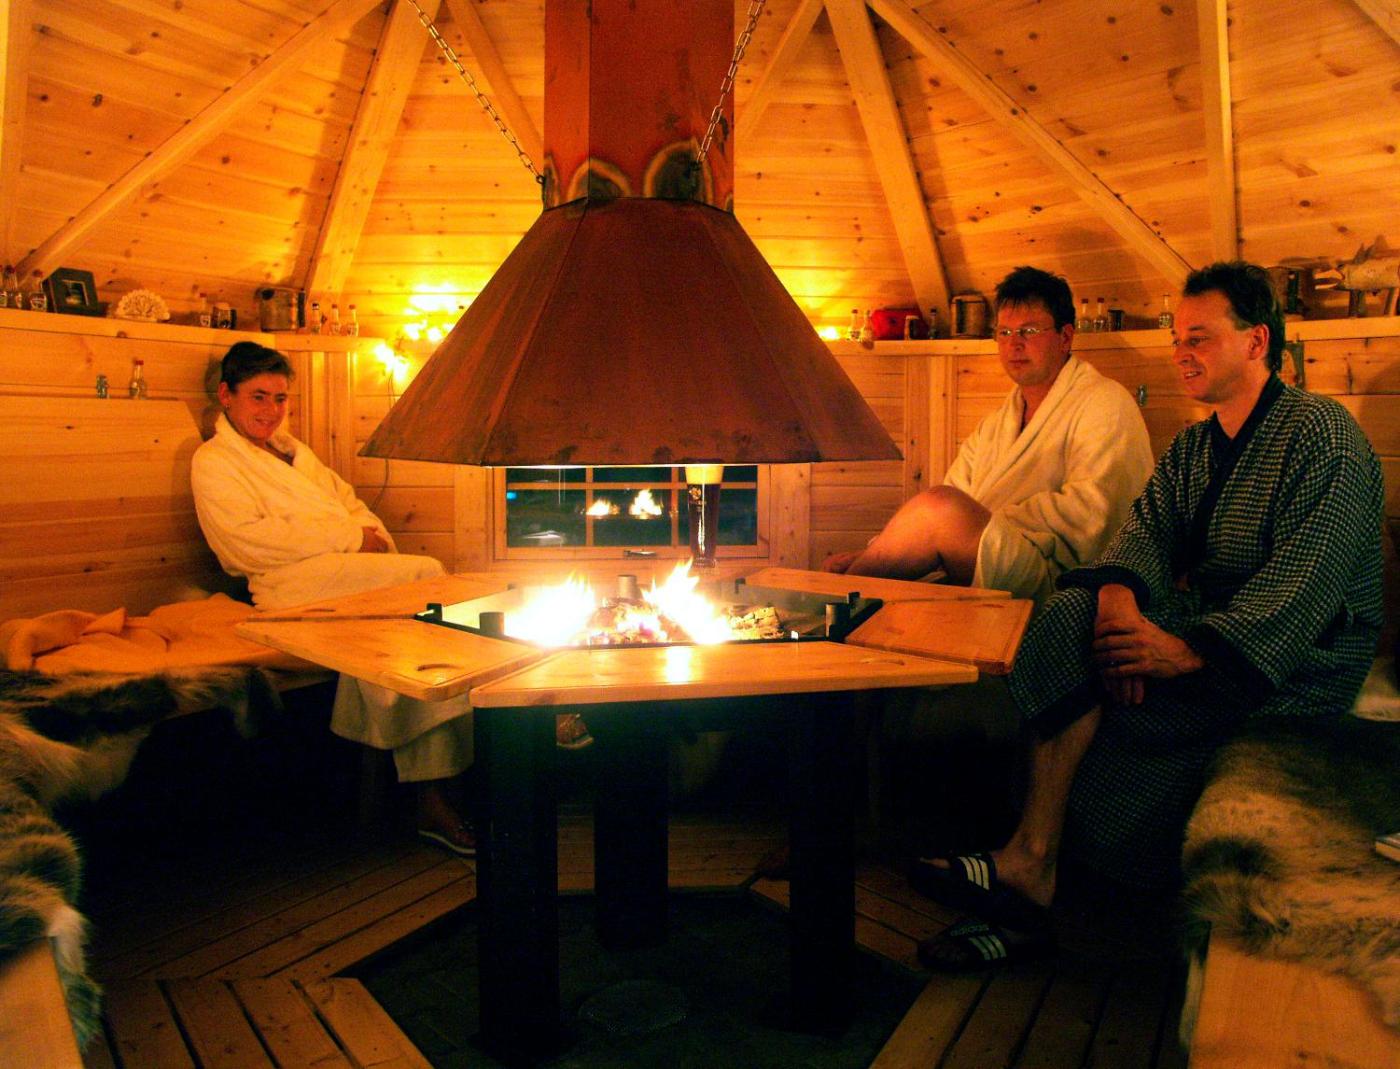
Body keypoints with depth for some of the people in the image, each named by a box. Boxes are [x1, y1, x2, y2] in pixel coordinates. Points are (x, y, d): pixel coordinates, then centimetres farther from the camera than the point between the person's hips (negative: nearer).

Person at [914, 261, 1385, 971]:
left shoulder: (1322, 433, -8)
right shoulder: (1191, 449, 17)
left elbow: (1307, 578, -20)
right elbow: (1146, 528, 0)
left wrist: (1191, 652, -31)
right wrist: (1119, 602, -24)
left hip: (1297, 663, -6)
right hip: (1202, 621, 7)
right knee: (1073, 613, -22)